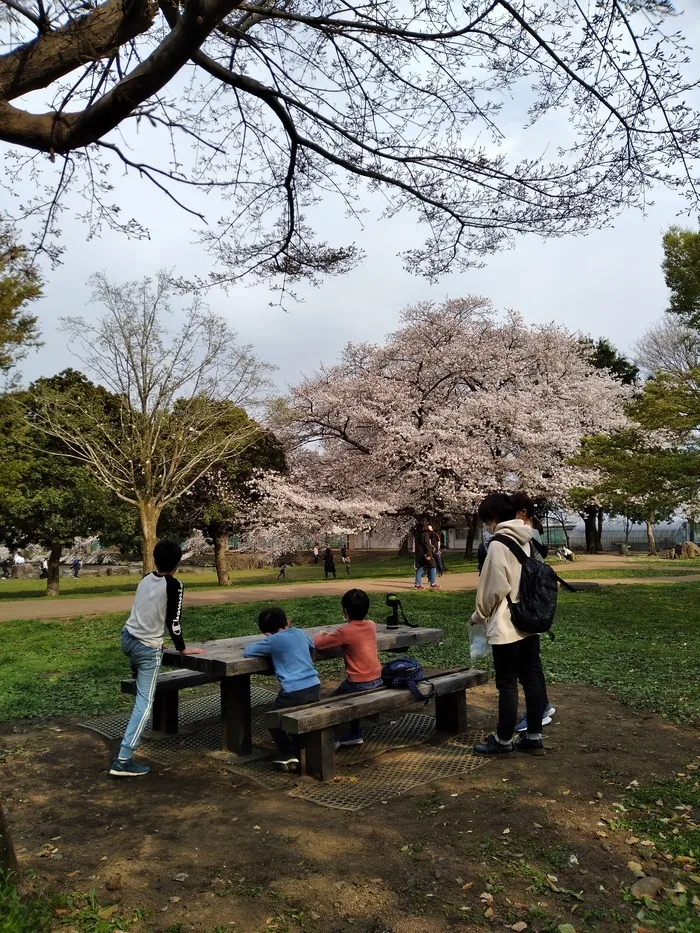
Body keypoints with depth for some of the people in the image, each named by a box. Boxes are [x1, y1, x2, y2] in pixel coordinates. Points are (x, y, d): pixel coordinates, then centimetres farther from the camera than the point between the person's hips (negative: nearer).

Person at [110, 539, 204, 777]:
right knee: (144, 702, -2)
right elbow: (173, 622, -12)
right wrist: (182, 648, 4)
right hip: (148, 648, -6)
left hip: (128, 637, 7)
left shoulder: (146, 579, 5)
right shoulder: (174, 585, -14)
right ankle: (123, 760, -6)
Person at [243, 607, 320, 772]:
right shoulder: (300, 633, 13)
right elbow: (312, 647, 34)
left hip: (294, 692, -5)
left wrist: (266, 642, 21)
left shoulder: (273, 641, -2)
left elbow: (247, 652, 6)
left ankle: (287, 757, 14)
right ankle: (298, 755, 25)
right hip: (314, 688, 5)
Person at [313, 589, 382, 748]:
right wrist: (333, 636, 23)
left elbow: (317, 644, -9)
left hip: (359, 683, -6)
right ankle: (354, 734, 35)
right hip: (377, 680, 7)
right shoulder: (371, 625, 3)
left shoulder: (344, 631, -15)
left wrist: (321, 634, 11)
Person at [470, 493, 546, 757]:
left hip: (507, 627, -8)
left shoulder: (498, 544, -16)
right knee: (532, 680, 12)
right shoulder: (527, 541, 8)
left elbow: (495, 588, -17)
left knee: (507, 685, 3)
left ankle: (503, 740, 14)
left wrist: (479, 616, -1)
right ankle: (534, 737, 21)